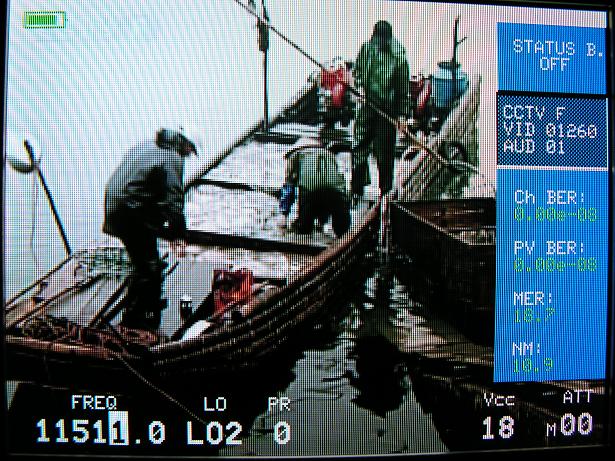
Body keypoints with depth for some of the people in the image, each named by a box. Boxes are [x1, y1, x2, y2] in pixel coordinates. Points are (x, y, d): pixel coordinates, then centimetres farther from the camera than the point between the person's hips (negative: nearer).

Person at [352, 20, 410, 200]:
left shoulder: (398, 55, -7)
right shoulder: (367, 49, 4)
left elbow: (403, 87, -3)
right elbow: (356, 72, 17)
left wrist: (402, 114, -7)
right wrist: (359, 85, -5)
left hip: (388, 110, -3)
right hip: (366, 105, 3)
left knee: (385, 153, 1)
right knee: (359, 148, 6)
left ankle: (386, 192, 15)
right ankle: (357, 189, 21)